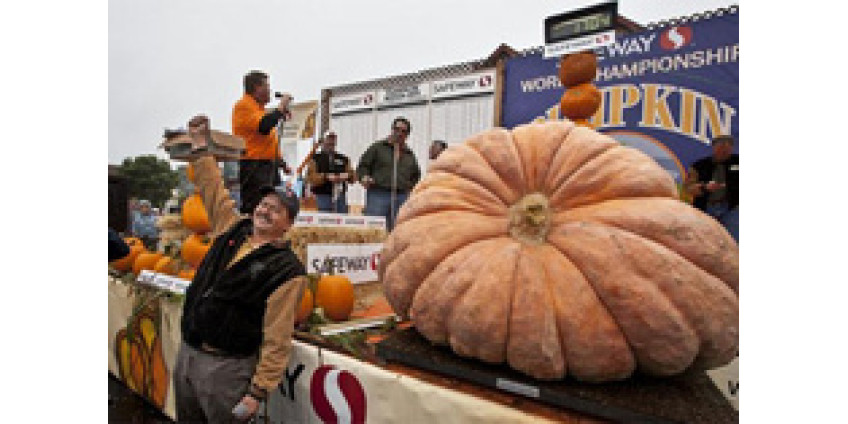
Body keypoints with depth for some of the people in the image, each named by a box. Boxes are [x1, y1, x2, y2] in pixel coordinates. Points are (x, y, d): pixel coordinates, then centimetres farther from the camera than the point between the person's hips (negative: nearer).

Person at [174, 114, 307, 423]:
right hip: (186, 352, 7)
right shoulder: (233, 230, 2)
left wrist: (258, 392, -20)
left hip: (226, 367, -7)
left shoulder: (287, 270, -19)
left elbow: (277, 341, -20)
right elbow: (213, 190, 11)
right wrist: (200, 143, 11)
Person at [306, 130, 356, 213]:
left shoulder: (344, 158, 16)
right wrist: (326, 177, -17)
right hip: (323, 196, -3)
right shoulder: (316, 158, 8)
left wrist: (347, 176, -11)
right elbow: (311, 177, -5)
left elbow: (353, 178, 11)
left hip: (341, 196, 3)